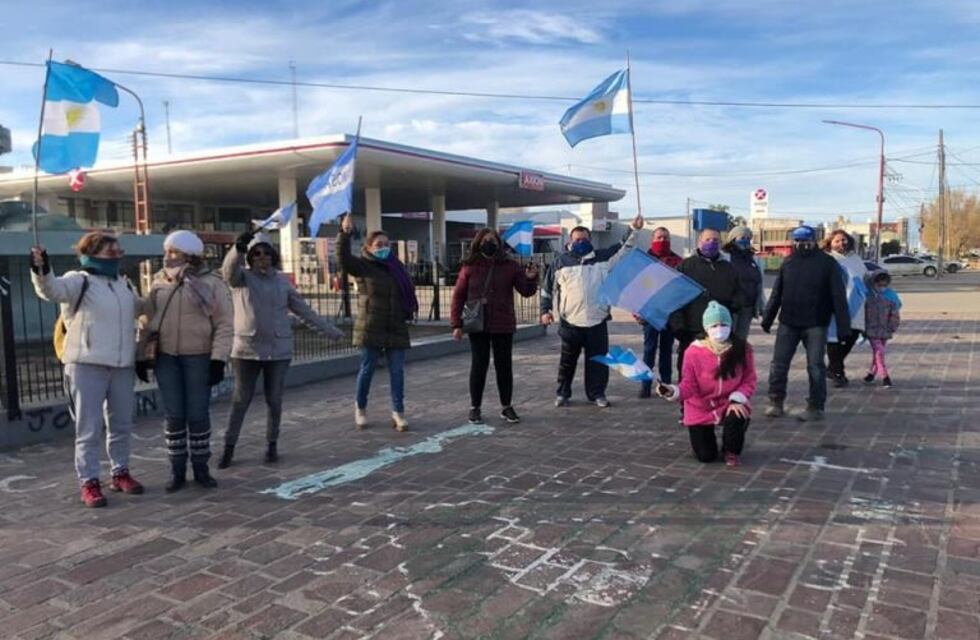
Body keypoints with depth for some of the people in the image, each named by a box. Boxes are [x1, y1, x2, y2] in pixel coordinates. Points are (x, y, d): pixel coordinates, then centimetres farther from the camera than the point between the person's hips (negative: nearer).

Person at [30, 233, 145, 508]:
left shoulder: (124, 284, 14)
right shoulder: (79, 281, -6)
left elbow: (141, 309, 32)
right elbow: (53, 289, -28)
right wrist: (41, 271, -46)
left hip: (123, 365, 6)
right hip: (87, 365, -6)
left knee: (122, 424, 14)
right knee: (89, 428, 0)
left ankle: (120, 473, 29)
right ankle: (89, 482, 9)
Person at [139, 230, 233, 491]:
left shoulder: (212, 283, -7)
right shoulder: (159, 282, 6)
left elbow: (224, 325, -8)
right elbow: (147, 320, 9)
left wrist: (218, 359, -14)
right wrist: (142, 355, 5)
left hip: (199, 358, -3)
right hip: (166, 357, 3)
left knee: (198, 414, 2)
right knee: (173, 415, 5)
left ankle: (201, 469, 17)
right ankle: (177, 470, 17)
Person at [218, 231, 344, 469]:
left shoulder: (282, 281, 7)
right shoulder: (242, 278, 0)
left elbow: (304, 310, 11)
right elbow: (229, 269, -24)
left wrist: (331, 331, 10)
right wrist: (238, 249, -46)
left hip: (278, 350, 2)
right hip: (247, 349, -2)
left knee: (274, 400, 7)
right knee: (240, 401, 3)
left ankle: (272, 445, 21)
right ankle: (229, 447, 14)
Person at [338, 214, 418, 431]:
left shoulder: (395, 267, 12)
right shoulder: (363, 266, -2)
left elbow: (406, 293, 21)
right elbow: (344, 258, -20)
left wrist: (409, 311, 11)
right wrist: (345, 234, -32)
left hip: (396, 328, 4)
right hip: (371, 328, -4)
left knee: (397, 371, 4)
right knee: (367, 369, 5)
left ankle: (398, 412, 12)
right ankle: (360, 408, 26)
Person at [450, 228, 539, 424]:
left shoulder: (510, 266, 3)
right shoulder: (469, 267, 0)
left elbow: (526, 291, 3)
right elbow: (458, 296, 0)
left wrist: (531, 278, -19)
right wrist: (456, 324, -4)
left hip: (503, 326, 1)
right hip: (478, 326, -1)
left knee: (504, 366, 8)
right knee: (479, 366, 5)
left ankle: (506, 407, 20)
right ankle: (475, 407, 17)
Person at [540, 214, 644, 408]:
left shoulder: (602, 257, 7)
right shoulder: (561, 261, 5)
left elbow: (623, 248, 5)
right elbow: (548, 288, 8)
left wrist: (633, 229, -7)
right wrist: (546, 310, 3)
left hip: (597, 320, 1)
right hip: (570, 321, -1)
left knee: (597, 360, 6)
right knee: (567, 360, 8)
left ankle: (597, 393, 19)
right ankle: (563, 393, 22)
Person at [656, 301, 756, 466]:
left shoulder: (742, 349, -12)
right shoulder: (694, 352, -18)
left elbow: (749, 381, -5)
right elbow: (689, 386, -17)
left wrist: (737, 399, -23)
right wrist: (673, 391, -37)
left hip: (730, 403, 1)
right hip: (700, 408, -1)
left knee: (737, 419, -36)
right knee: (706, 456, -1)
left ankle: (731, 452, 2)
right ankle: (706, 436, 41)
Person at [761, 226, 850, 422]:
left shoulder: (827, 263, -3)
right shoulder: (788, 263, 9)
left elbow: (838, 296, -6)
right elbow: (776, 293, 12)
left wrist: (843, 324, -11)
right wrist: (767, 318, 11)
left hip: (815, 324, -3)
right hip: (788, 322, 4)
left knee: (815, 366, 2)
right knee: (779, 363, 4)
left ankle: (816, 407, 13)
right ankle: (776, 402, 16)